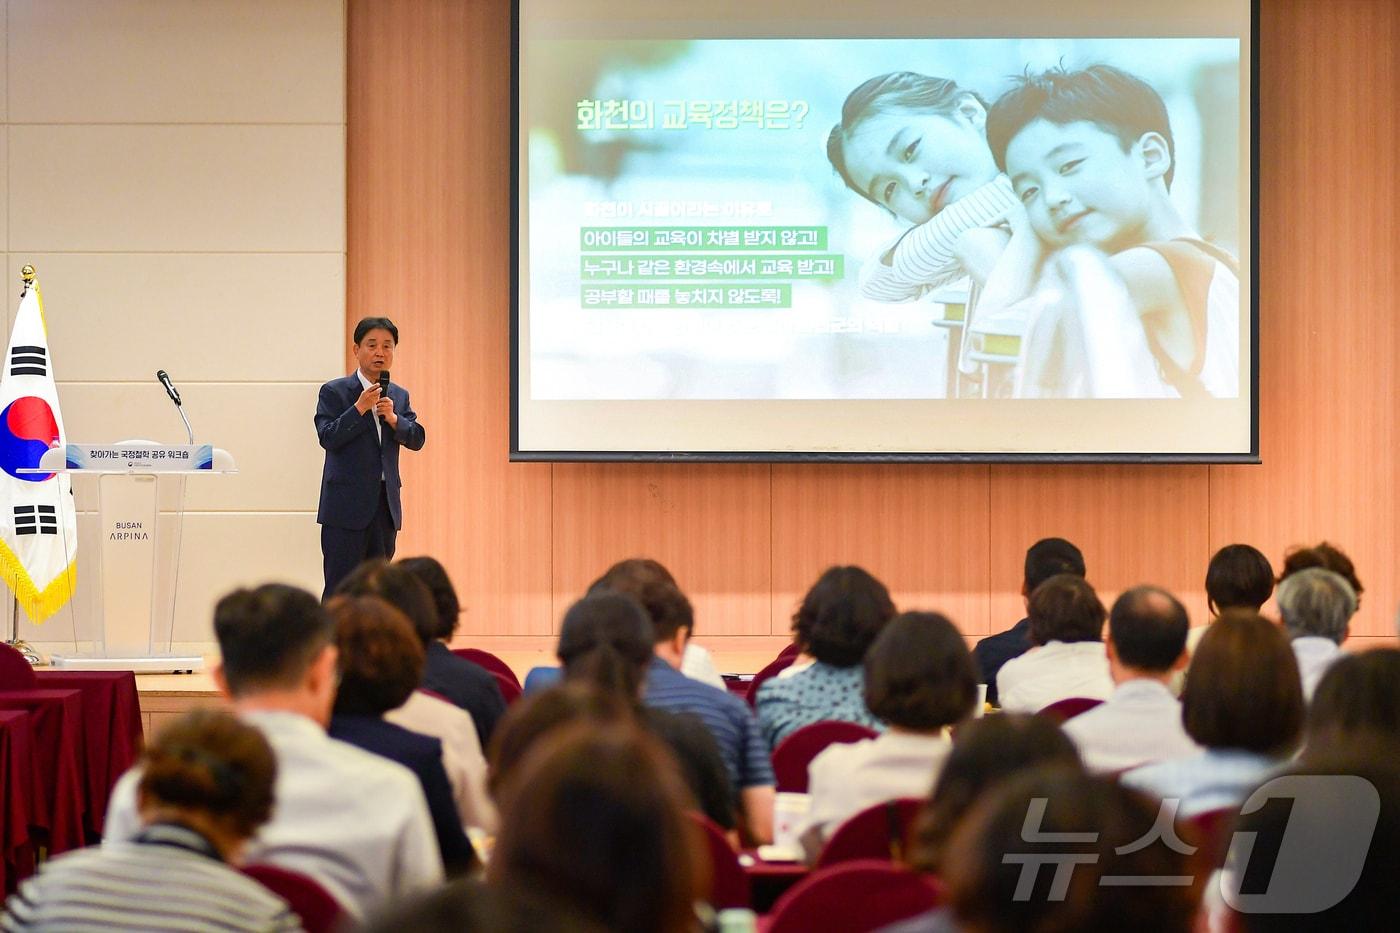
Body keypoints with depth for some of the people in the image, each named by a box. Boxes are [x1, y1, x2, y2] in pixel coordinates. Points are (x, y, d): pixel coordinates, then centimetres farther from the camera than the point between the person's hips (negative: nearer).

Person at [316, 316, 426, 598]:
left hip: (386, 503, 5)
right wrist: (359, 408, -20)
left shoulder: (399, 396, 13)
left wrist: (393, 419, -14)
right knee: (340, 588, -6)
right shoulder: (334, 392, -2)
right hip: (347, 503, -5)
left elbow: (417, 439, 4)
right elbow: (327, 437, -12)